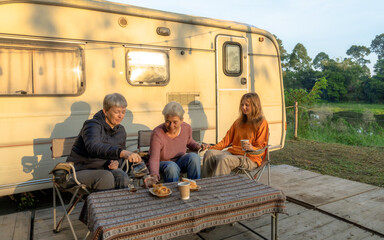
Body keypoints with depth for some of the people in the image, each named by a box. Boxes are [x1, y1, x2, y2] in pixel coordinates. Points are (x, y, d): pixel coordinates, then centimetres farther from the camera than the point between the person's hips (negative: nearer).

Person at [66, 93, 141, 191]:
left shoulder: (121, 131, 5)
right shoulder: (92, 125, -17)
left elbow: (120, 157, 16)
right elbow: (93, 147, -39)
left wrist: (116, 163, -10)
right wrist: (122, 152, -54)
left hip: (103, 169, 5)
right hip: (80, 171, -5)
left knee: (121, 176, -26)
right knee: (106, 177, -33)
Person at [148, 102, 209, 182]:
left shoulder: (187, 128, -10)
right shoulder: (157, 134, -26)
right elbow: (154, 159, -33)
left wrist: (198, 146, -8)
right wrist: (154, 175, -52)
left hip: (180, 161, 5)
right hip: (162, 164, -4)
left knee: (194, 157, -26)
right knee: (172, 167, -38)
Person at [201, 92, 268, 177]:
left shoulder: (262, 123, 0)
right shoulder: (239, 121, 20)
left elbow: (261, 147, -3)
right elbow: (227, 138, 17)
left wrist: (252, 148, -27)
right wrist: (213, 148, 4)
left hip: (250, 158, -6)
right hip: (232, 152, 6)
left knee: (224, 159, -34)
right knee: (209, 153, -20)